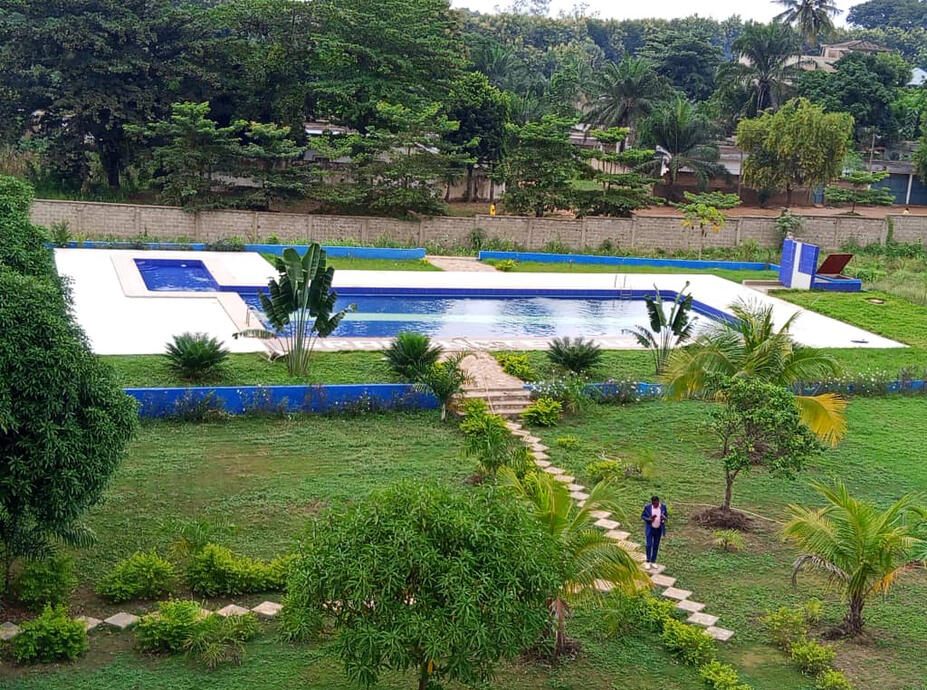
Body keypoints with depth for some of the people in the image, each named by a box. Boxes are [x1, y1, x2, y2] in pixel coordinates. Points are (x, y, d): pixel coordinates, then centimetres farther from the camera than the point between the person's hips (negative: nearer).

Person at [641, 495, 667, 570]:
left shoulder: (663, 506, -10)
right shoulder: (647, 507, -15)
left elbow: (665, 516, 1)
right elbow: (642, 516, -4)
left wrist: (664, 518, -23)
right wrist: (649, 519, -23)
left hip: (659, 529, 2)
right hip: (650, 529, -2)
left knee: (656, 545, 11)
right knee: (649, 545, -3)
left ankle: (653, 561, 27)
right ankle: (648, 561, 16)